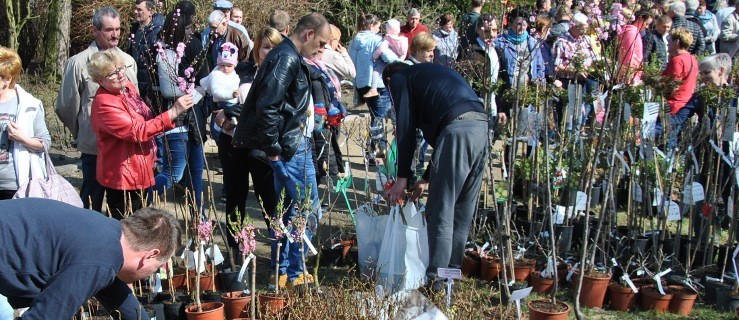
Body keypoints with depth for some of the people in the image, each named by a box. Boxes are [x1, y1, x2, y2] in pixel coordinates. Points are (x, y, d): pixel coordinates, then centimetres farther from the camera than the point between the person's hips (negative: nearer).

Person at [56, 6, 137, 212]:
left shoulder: (128, 61, 6)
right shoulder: (78, 63, -9)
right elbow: (67, 105, -2)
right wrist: (80, 132, 8)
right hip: (94, 145, -4)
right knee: (93, 196, 8)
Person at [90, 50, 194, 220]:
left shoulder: (128, 87, 4)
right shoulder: (104, 104, -24)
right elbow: (137, 132, -29)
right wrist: (174, 111, -31)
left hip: (140, 172, 9)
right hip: (122, 177, -9)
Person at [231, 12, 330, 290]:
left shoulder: (288, 57, 14)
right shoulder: (286, 59, -17)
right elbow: (267, 106, -25)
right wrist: (272, 148, -18)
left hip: (293, 147, 10)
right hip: (290, 149, -10)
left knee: (285, 210, 16)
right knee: (308, 210, -2)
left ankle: (281, 270, 26)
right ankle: (294, 273, 8)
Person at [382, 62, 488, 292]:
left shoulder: (399, 78, 15)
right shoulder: (430, 73, 36)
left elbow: (406, 129, 4)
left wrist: (403, 178, 8)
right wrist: (427, 179, 32)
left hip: (458, 128, -8)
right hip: (481, 126, 8)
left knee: (441, 210, -2)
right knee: (463, 210, 15)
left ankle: (436, 279, -1)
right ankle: (452, 271, 23)